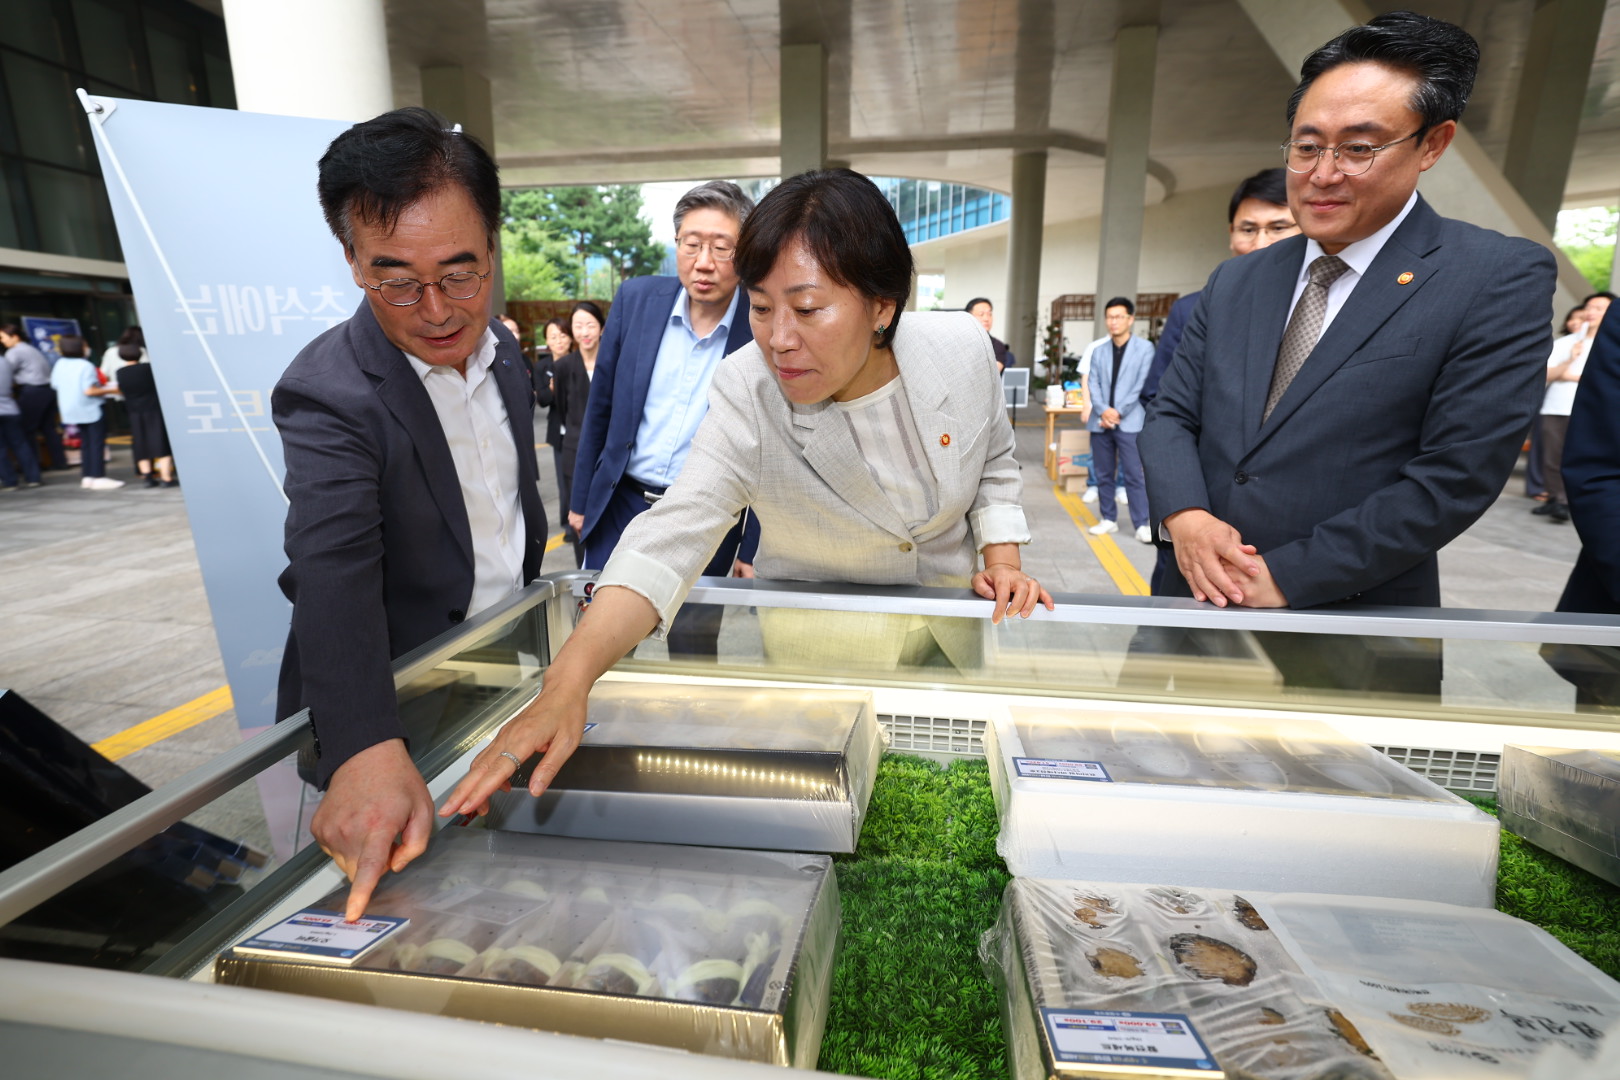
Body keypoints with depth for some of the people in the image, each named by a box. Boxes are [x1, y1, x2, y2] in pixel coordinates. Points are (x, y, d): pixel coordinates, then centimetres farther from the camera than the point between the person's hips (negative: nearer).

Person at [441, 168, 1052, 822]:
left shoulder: (962, 350, -17)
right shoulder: (748, 394, -25)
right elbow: (672, 535, -35)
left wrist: (1002, 564, -11)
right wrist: (567, 682, -46)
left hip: (953, 635, 3)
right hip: (817, 652, -2)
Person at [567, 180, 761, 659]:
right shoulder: (637, 297, -3)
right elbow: (600, 406, 6)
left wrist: (752, 547, -4)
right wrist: (580, 498, 10)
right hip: (621, 503, 3)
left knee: (693, 652, 12)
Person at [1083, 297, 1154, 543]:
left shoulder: (1144, 348, 1)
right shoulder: (1098, 350, 12)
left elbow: (1142, 385, -5)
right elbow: (1093, 384, 5)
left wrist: (1118, 412, -13)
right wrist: (1103, 411, -12)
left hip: (1130, 421, -4)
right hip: (1100, 421, 4)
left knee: (1134, 475, -6)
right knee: (1103, 474, 9)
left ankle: (1142, 524, 0)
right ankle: (1108, 519, 20)